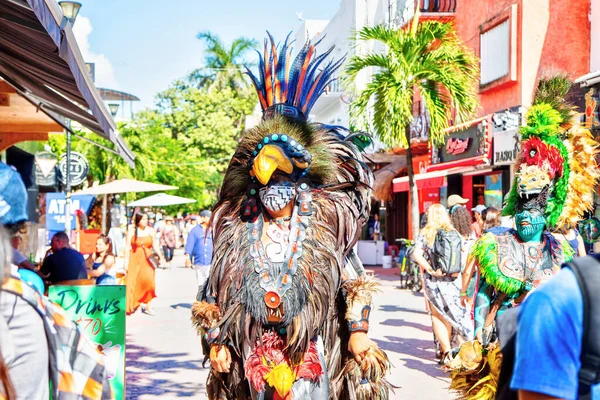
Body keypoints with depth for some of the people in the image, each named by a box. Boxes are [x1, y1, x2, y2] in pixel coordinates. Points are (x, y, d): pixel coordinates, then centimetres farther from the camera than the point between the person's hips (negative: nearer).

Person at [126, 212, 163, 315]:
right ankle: (132, 306, 9)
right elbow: (128, 247, 2)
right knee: (133, 282, -3)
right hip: (135, 260, -1)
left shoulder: (150, 231, 7)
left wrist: (160, 256, -5)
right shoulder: (132, 231, 3)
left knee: (148, 280, -13)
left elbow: (154, 245, 9)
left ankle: (147, 305, -3)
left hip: (147, 260, 1)